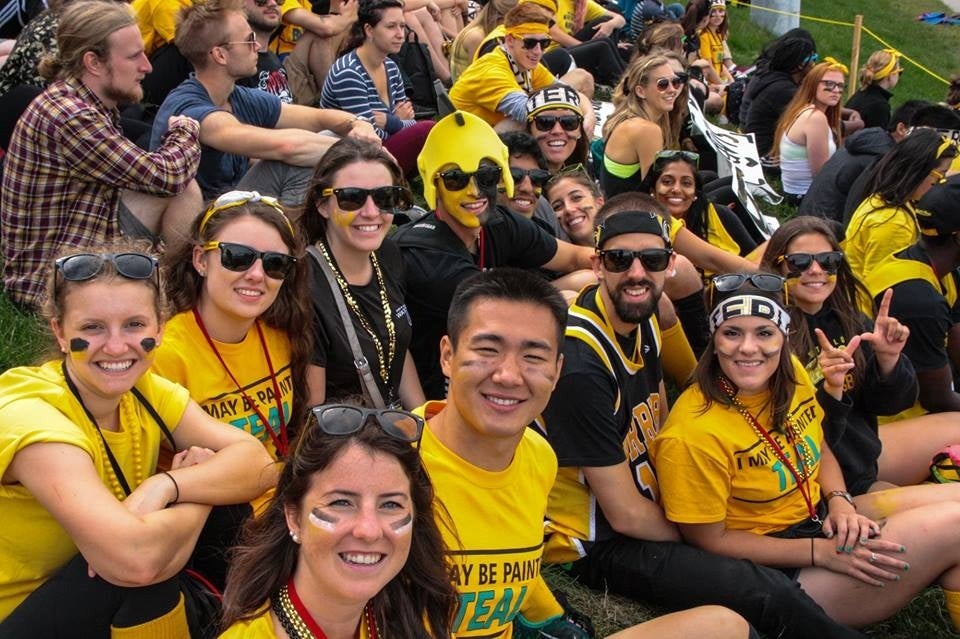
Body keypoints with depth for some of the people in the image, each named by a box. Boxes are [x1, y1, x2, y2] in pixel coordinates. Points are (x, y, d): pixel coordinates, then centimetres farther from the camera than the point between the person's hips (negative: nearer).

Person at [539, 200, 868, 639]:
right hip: (595, 544, -9)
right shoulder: (579, 361, -28)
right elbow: (626, 515, -21)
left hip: (648, 508, 9)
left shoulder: (641, 318, 0)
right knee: (769, 594, -21)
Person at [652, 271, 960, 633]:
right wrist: (821, 551, -21)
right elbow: (709, 540, -18)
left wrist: (839, 502, -8)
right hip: (779, 574, -8)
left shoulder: (790, 375, -4)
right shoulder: (693, 434, -27)